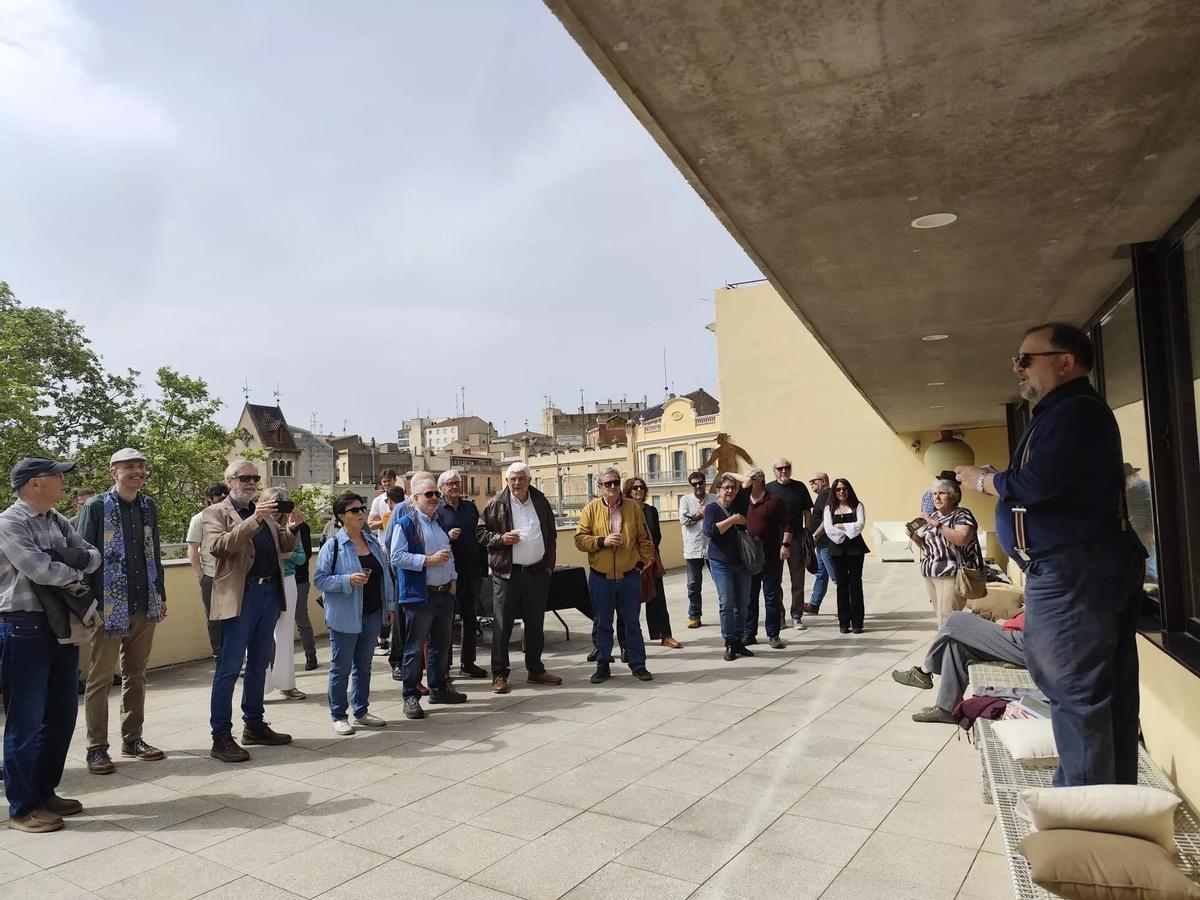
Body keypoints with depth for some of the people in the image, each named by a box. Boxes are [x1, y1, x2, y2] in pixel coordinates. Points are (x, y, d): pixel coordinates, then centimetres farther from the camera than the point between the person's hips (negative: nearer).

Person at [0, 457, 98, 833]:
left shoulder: (58, 521, 11)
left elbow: (94, 556, 10)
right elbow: (40, 570, -22)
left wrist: (80, 557, -13)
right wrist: (75, 571, -3)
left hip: (61, 626, 8)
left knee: (62, 715, 14)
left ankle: (45, 792, 29)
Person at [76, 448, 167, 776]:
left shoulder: (148, 506, 9)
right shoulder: (96, 506, -6)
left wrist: (161, 595, 13)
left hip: (145, 606, 5)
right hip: (110, 607, -5)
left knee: (136, 675, 14)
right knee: (101, 679, 4)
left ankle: (133, 738, 25)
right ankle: (97, 748, 14)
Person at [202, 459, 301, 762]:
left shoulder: (265, 513, 17)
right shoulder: (216, 512, -1)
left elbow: (285, 547, 18)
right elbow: (217, 546, -18)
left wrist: (291, 529, -3)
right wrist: (253, 520, -27)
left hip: (270, 593, 7)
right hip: (240, 597, -7)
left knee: (259, 664, 15)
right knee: (229, 667, -2)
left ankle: (254, 725, 26)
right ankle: (221, 737, 4)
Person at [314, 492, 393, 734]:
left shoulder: (373, 541, 7)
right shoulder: (333, 545, -10)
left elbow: (385, 575, 12)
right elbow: (320, 580, -11)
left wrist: (389, 604, 10)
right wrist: (348, 580, -23)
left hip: (372, 614, 6)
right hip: (345, 617, -6)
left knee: (364, 666, 16)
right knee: (341, 668, 5)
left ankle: (361, 711, 28)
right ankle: (338, 716, 18)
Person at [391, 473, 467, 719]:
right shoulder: (406, 523, -7)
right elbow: (397, 557, -16)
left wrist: (453, 578, 11)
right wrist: (428, 560, -20)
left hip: (445, 594, 8)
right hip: (420, 596, -7)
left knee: (441, 644, 16)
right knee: (415, 648, -2)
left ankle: (438, 688, 29)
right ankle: (410, 697, 7)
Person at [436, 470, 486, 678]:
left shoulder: (470, 507, 11)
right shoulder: (436, 510, -3)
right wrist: (447, 536, -22)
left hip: (470, 569, 5)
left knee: (470, 617, 11)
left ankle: (468, 663, 23)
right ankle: (444, 666, 12)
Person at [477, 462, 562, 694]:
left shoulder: (541, 502, 9)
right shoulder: (496, 505, -2)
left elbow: (551, 535, 15)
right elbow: (481, 532, 3)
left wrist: (549, 564, 9)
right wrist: (500, 539, -15)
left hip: (537, 572, 4)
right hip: (507, 573, -3)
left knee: (535, 624, 12)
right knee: (502, 625, 0)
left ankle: (535, 670, 25)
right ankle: (499, 674, 10)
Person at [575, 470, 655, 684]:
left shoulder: (633, 507, 3)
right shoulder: (591, 509, -1)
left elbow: (644, 538, 7)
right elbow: (580, 539, -4)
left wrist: (644, 560, 1)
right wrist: (602, 541, -17)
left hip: (629, 576, 1)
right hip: (600, 577, 0)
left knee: (632, 622, 9)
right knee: (602, 624, 8)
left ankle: (638, 664, 20)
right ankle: (603, 665, 20)